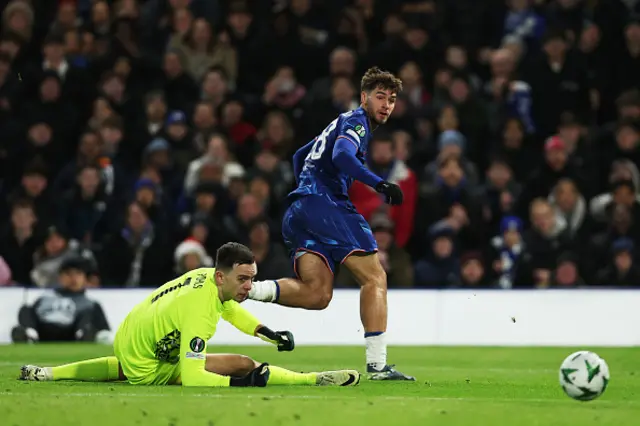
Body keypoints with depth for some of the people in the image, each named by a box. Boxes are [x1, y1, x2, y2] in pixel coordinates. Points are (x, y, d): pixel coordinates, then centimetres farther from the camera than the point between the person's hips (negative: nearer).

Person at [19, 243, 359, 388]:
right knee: (243, 365, -21)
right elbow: (192, 378, -39)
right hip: (148, 369, -9)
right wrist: (244, 382, -42)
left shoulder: (206, 276, -10)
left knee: (126, 368, 46)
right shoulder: (199, 311, -35)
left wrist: (271, 335, 4)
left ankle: (47, 373, 48)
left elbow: (231, 309, 14)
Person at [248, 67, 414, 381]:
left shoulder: (340, 124, 31)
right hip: (325, 205, -9)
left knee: (317, 293, -4)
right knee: (375, 278, -8)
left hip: (298, 212, 9)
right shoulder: (356, 121, 1)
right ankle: (377, 364, -17)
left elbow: (299, 157, 41)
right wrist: (379, 184, -29)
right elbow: (342, 156, -20)